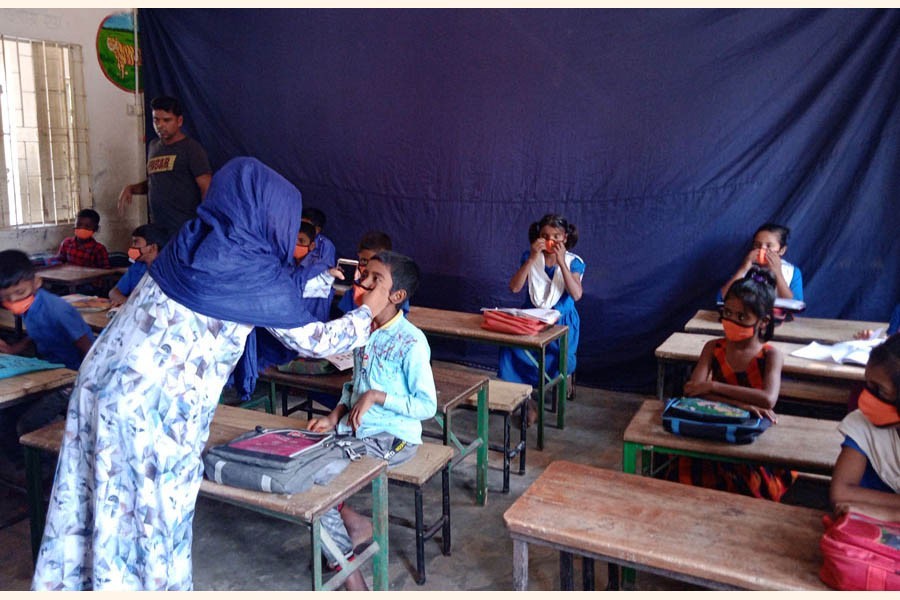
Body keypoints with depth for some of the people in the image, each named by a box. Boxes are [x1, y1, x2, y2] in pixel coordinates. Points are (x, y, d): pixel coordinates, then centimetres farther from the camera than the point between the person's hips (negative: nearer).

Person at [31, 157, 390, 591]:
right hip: (156, 408, -7)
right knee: (151, 519, 11)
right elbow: (313, 342, 1)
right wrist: (367, 312, 17)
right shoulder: (256, 274, -11)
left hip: (104, 382, 7)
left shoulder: (190, 242, 8)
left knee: (100, 511, 21)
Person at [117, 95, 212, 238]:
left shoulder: (191, 148, -3)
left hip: (185, 232, -6)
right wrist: (131, 188, 11)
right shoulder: (153, 146, 18)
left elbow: (207, 188, -10)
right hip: (158, 230, 7)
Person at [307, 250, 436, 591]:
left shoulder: (411, 342, -18)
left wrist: (376, 396, -21)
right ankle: (351, 524, 7)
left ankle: (343, 559, 3)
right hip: (355, 429, 8)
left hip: (392, 440, -8)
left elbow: (427, 406, -16)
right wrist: (336, 416, -1)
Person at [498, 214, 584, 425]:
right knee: (513, 346, -30)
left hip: (561, 320, -1)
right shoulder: (530, 257, 2)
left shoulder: (573, 261, -2)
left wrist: (561, 262, -22)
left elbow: (576, 294, -18)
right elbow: (514, 288, -10)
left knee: (560, 353, -31)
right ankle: (526, 402, -15)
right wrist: (532, 259, -17)